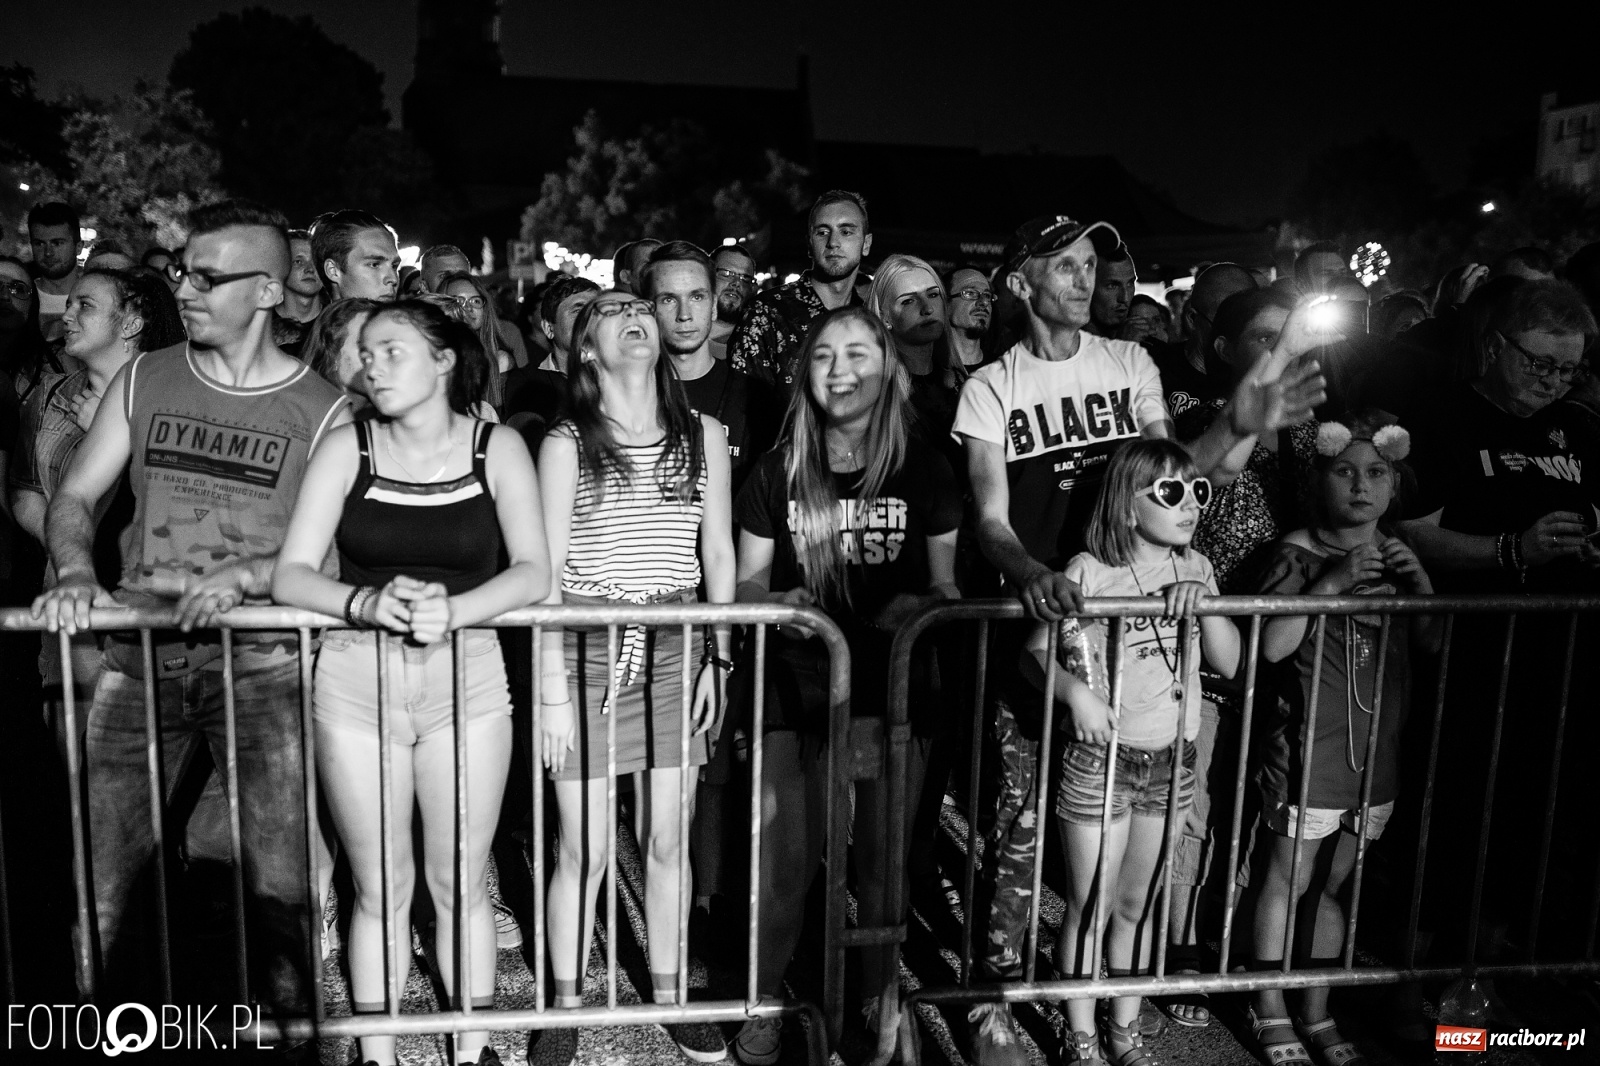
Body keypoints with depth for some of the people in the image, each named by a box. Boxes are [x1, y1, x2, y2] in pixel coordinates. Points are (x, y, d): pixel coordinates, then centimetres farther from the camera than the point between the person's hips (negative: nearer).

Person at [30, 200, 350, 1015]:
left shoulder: (323, 411, -2)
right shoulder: (144, 380, 8)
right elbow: (74, 496, 10)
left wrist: (241, 577, -21)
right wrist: (76, 573, -9)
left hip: (259, 663, -3)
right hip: (138, 657, 3)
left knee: (279, 886, -4)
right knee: (105, 882, 9)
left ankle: (290, 1016, 19)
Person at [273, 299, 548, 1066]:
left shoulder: (496, 448, 0)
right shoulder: (347, 448, 1)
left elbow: (534, 572, -9)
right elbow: (289, 576, -6)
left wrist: (452, 610, -25)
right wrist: (366, 602, -25)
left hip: (468, 678, 0)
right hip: (356, 680, 1)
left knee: (461, 885, 9)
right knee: (378, 889, 10)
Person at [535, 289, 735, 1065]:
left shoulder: (702, 436, 4)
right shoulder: (566, 444, -3)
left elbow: (719, 554, 9)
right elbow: (545, 573, -4)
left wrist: (719, 657, 5)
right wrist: (552, 692, -7)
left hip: (676, 654, 3)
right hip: (588, 653, -2)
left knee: (667, 842, 12)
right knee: (584, 849, 5)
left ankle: (668, 996, 29)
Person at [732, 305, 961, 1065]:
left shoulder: (924, 471, 1)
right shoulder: (777, 472, 1)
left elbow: (947, 586, 6)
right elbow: (746, 583, 5)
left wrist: (921, 605, -16)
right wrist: (776, 602, -16)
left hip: (894, 689, 0)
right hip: (799, 688, 0)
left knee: (882, 859, 11)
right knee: (784, 859, -1)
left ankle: (879, 996, 32)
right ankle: (762, 1001, 21)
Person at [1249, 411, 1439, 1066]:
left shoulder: (1397, 555, 8)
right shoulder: (1301, 552, -9)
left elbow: (1433, 643, 7)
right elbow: (1272, 645, -19)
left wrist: (1420, 583, -9)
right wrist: (1333, 582, -25)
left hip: (1376, 753, 5)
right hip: (1307, 750, -5)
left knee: (1334, 887, 15)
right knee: (1286, 881, 6)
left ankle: (1316, 1013, 29)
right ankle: (1271, 1012, 22)